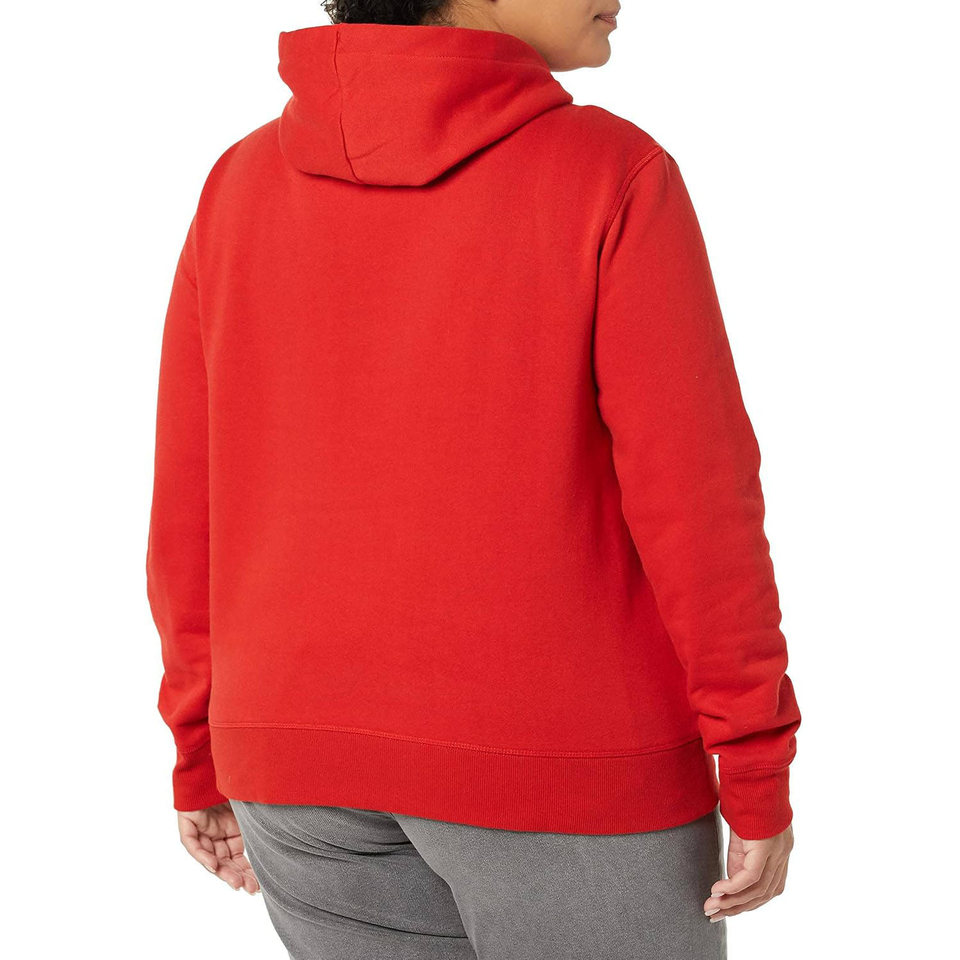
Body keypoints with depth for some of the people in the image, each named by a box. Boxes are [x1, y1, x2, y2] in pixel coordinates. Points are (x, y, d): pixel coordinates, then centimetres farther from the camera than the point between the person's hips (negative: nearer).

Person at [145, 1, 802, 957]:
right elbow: (694, 498, -16)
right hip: (564, 764, -4)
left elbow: (195, 499, 2)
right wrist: (760, 774, -6)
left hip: (314, 759, 5)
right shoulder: (612, 176, -14)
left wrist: (206, 755, 12)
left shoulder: (243, 183, -1)